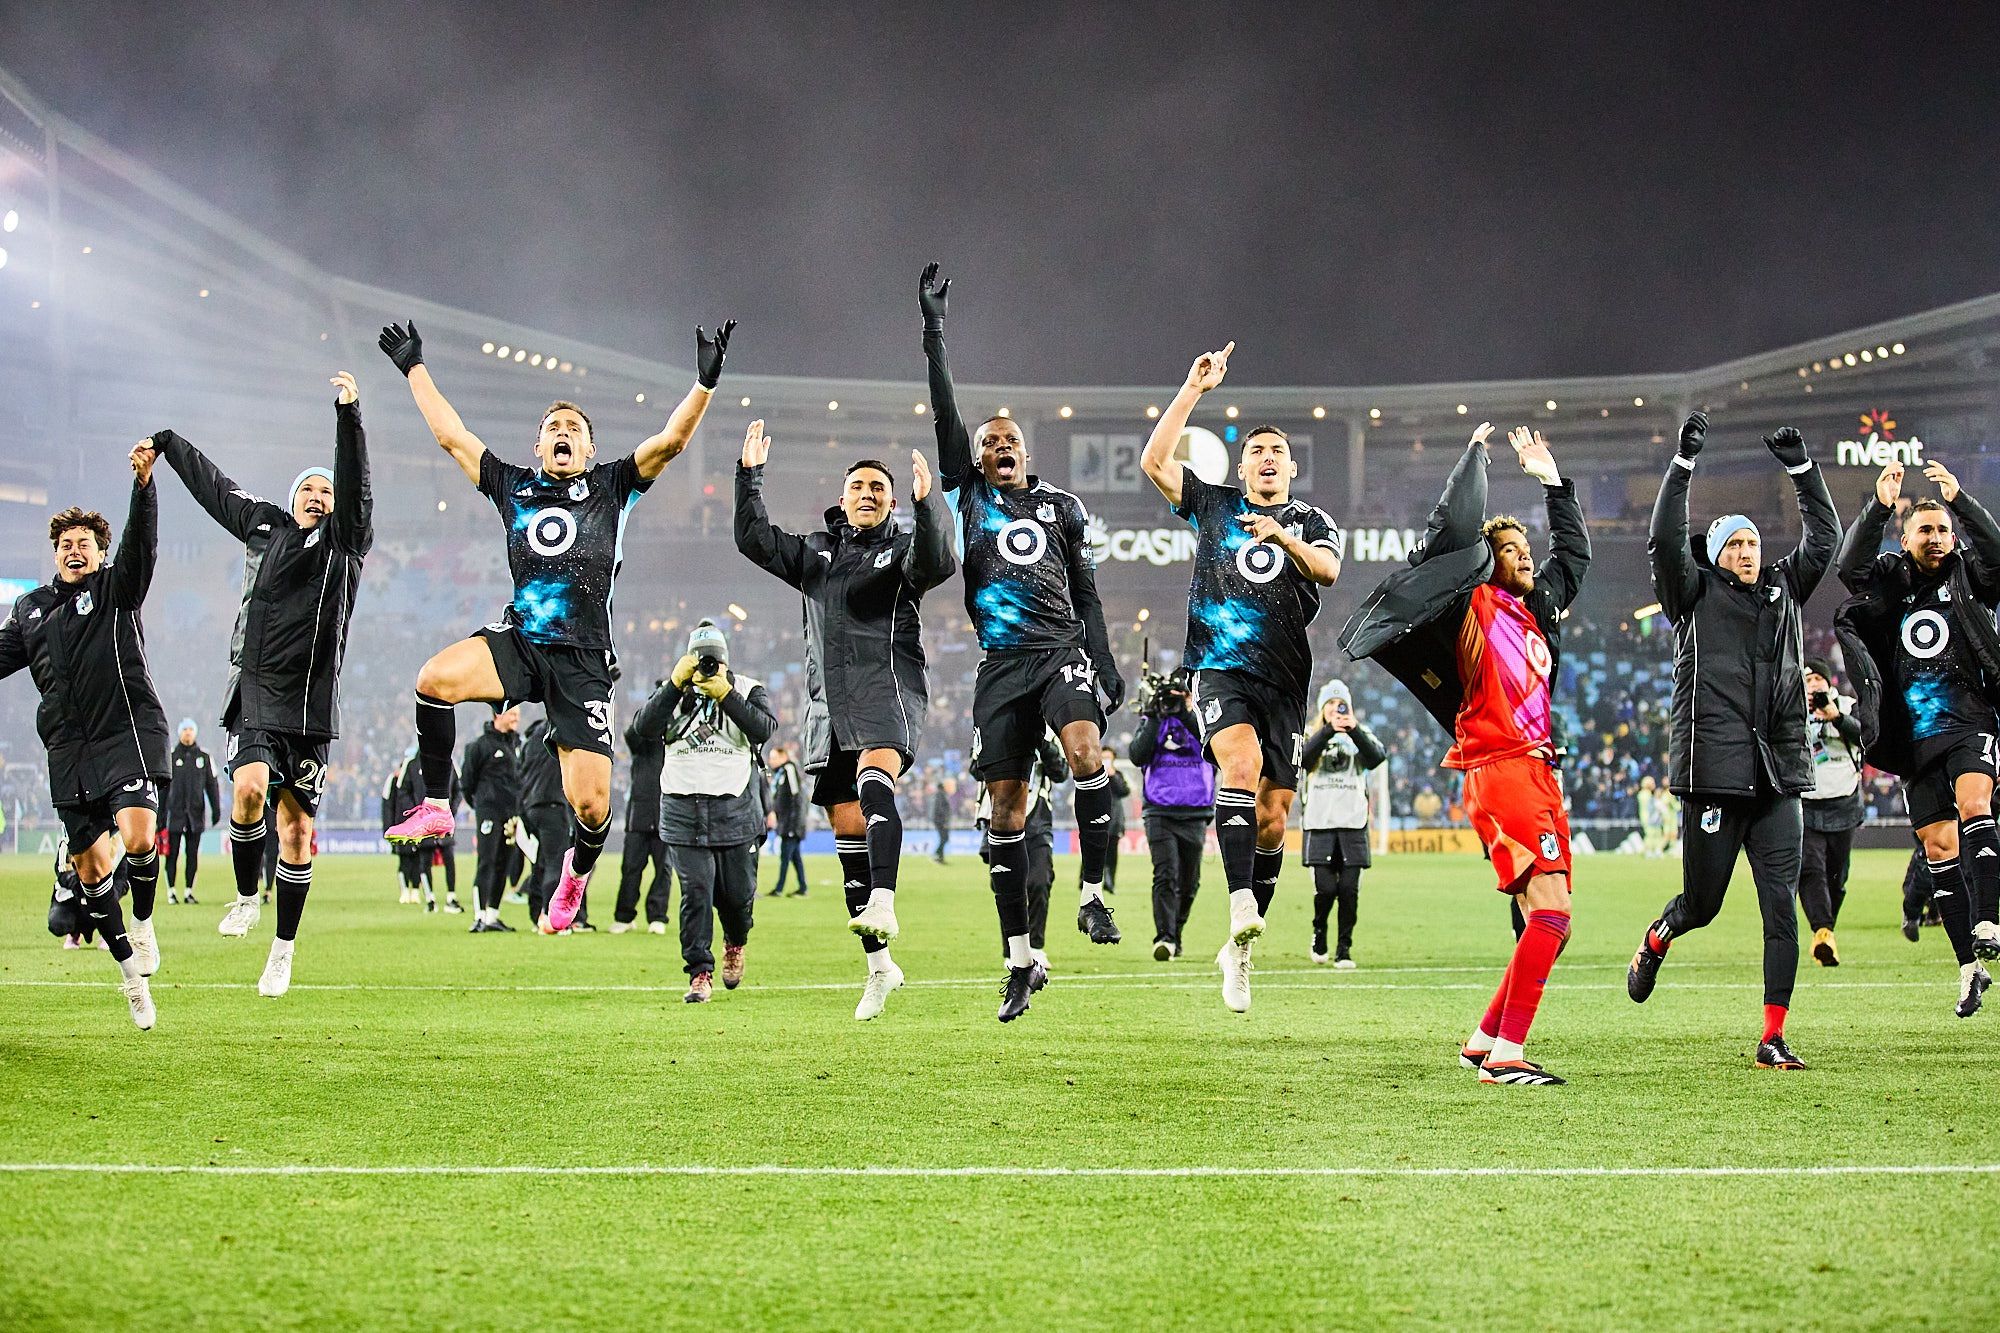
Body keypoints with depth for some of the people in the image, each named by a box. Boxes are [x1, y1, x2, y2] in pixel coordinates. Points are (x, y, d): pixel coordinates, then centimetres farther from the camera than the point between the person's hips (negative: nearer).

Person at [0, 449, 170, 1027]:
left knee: (138, 837, -24)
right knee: (89, 866, 3)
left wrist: (143, 482, -27)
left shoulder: (116, 589, 4)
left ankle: (143, 921, 4)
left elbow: (141, 544, -12)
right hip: (68, 749, 4)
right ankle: (129, 969, 18)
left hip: (129, 732, -4)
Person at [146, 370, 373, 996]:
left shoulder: (345, 542, 4)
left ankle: (284, 947, 9)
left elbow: (355, 486, -12)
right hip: (256, 692, 2)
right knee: (249, 788, -22)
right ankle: (245, 897, 3)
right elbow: (213, 485, 26)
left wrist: (349, 414, -26)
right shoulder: (263, 527, 13)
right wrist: (167, 444, 37)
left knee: (297, 825, 0)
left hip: (312, 704, -1)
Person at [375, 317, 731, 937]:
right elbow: (451, 434, 20)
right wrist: (414, 367, 24)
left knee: (590, 803, -9)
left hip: (582, 663, -2)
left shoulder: (612, 488, 10)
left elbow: (671, 440, 0)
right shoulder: (514, 486, 15)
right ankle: (435, 806, -11)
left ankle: (577, 870, 27)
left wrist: (705, 383, -13)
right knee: (435, 678, -30)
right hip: (516, 641, 2)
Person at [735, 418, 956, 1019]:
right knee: (848, 834, 4)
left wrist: (927, 505, -30)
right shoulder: (814, 553, 21)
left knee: (874, 778, -35)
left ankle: (882, 904, -49)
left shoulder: (901, 551, 6)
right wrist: (750, 474, 6)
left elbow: (937, 563, -16)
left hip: (887, 689, -5)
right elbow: (754, 539, 14)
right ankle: (879, 966, 11)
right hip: (827, 702, 5)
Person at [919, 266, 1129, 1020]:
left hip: (1063, 651, 0)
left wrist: (1106, 665, 8)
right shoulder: (968, 497, 11)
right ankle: (1020, 963, 6)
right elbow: (944, 415, 4)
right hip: (1002, 665, 0)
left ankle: (1092, 893, -15)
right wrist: (934, 332, -2)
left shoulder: (1061, 509, 14)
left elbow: (1086, 593, 16)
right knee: (1006, 808, 1)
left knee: (1086, 756, -28)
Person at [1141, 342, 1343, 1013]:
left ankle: (1239, 950, 12)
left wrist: (1285, 539, -24)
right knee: (1243, 761, -30)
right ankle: (1242, 908, -39)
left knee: (1273, 815, -1)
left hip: (1283, 680, 2)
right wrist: (1193, 390, -1)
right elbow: (1153, 460, 2)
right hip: (1219, 668, -2)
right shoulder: (1214, 505, 13)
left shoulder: (1313, 522, 15)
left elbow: (1328, 570, -6)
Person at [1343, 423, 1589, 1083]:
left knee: (1548, 926, 4)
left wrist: (1552, 479, 34)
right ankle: (1506, 1052, -20)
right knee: (1551, 913, -19)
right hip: (1499, 770, -8)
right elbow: (1456, 529, -10)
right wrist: (1475, 453, 3)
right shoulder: (1476, 605, 1)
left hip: (1539, 773, 8)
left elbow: (1574, 553, 38)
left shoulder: (1534, 609, 21)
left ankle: (1484, 1041, 15)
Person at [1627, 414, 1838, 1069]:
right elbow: (1665, 541, -9)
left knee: (1781, 907, -5)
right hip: (1713, 772, -4)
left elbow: (1823, 538, 21)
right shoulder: (1696, 596, 4)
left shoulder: (1783, 591, 17)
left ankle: (1773, 1039, -4)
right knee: (1702, 903, 5)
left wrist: (1802, 468, 13)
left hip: (1778, 773, 4)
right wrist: (1684, 463, -12)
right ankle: (1655, 941, 41)